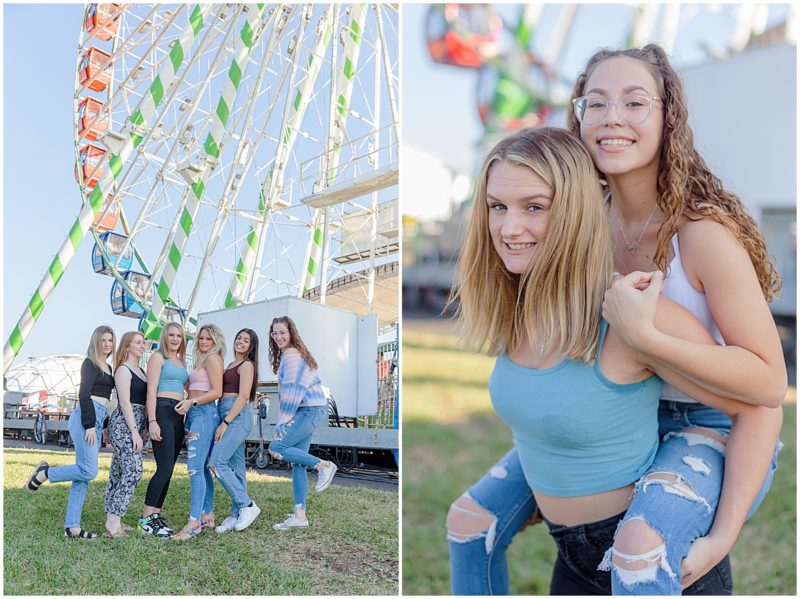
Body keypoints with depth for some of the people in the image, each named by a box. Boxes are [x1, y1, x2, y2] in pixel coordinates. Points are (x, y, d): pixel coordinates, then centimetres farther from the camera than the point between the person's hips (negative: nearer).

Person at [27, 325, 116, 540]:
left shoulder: (108, 368, 21)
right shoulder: (90, 363, -3)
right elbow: (84, 395, -11)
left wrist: (104, 426, 18)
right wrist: (90, 425, -17)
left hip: (97, 420, 8)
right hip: (85, 417, -8)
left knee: (83, 475, 4)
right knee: (88, 471, -16)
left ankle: (72, 527, 5)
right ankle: (44, 473, 5)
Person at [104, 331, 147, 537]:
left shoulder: (140, 370, 18)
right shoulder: (123, 370, -7)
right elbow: (125, 402, -14)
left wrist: (139, 430, 15)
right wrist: (135, 431, -18)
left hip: (135, 426, 8)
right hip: (123, 424, -8)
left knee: (119, 472, 9)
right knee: (133, 471, -15)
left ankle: (111, 518, 12)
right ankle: (114, 520, -14)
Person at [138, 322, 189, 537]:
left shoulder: (181, 362, 23)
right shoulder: (158, 357, 2)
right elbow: (151, 390, -7)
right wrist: (152, 421, -16)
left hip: (179, 416, 8)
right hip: (162, 412, -7)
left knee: (167, 470, 6)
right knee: (165, 468, -13)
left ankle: (155, 515, 12)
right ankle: (146, 519, -8)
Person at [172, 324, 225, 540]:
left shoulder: (213, 358, -4)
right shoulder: (202, 360, 23)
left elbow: (217, 391, -13)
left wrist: (191, 402, -20)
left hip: (204, 414, -10)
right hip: (194, 415, 10)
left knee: (195, 467, -16)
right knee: (202, 468, 11)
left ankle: (194, 522, -19)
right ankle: (207, 516, 17)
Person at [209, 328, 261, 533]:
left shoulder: (247, 365, -4)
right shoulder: (232, 365, 22)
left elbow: (243, 396, -13)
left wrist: (225, 423, -18)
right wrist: (224, 422, 7)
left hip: (237, 417, -9)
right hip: (227, 417, 9)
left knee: (217, 463, -16)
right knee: (236, 468, 7)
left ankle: (247, 505, -10)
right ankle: (237, 515, 10)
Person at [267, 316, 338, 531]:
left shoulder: (291, 356, -11)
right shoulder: (288, 355, 20)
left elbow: (292, 392, -16)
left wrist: (281, 424, -13)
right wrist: (284, 422, 11)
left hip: (310, 411, -10)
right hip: (307, 412, 10)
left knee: (276, 448, -15)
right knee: (297, 463, 7)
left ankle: (323, 465, -7)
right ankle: (299, 516, 9)